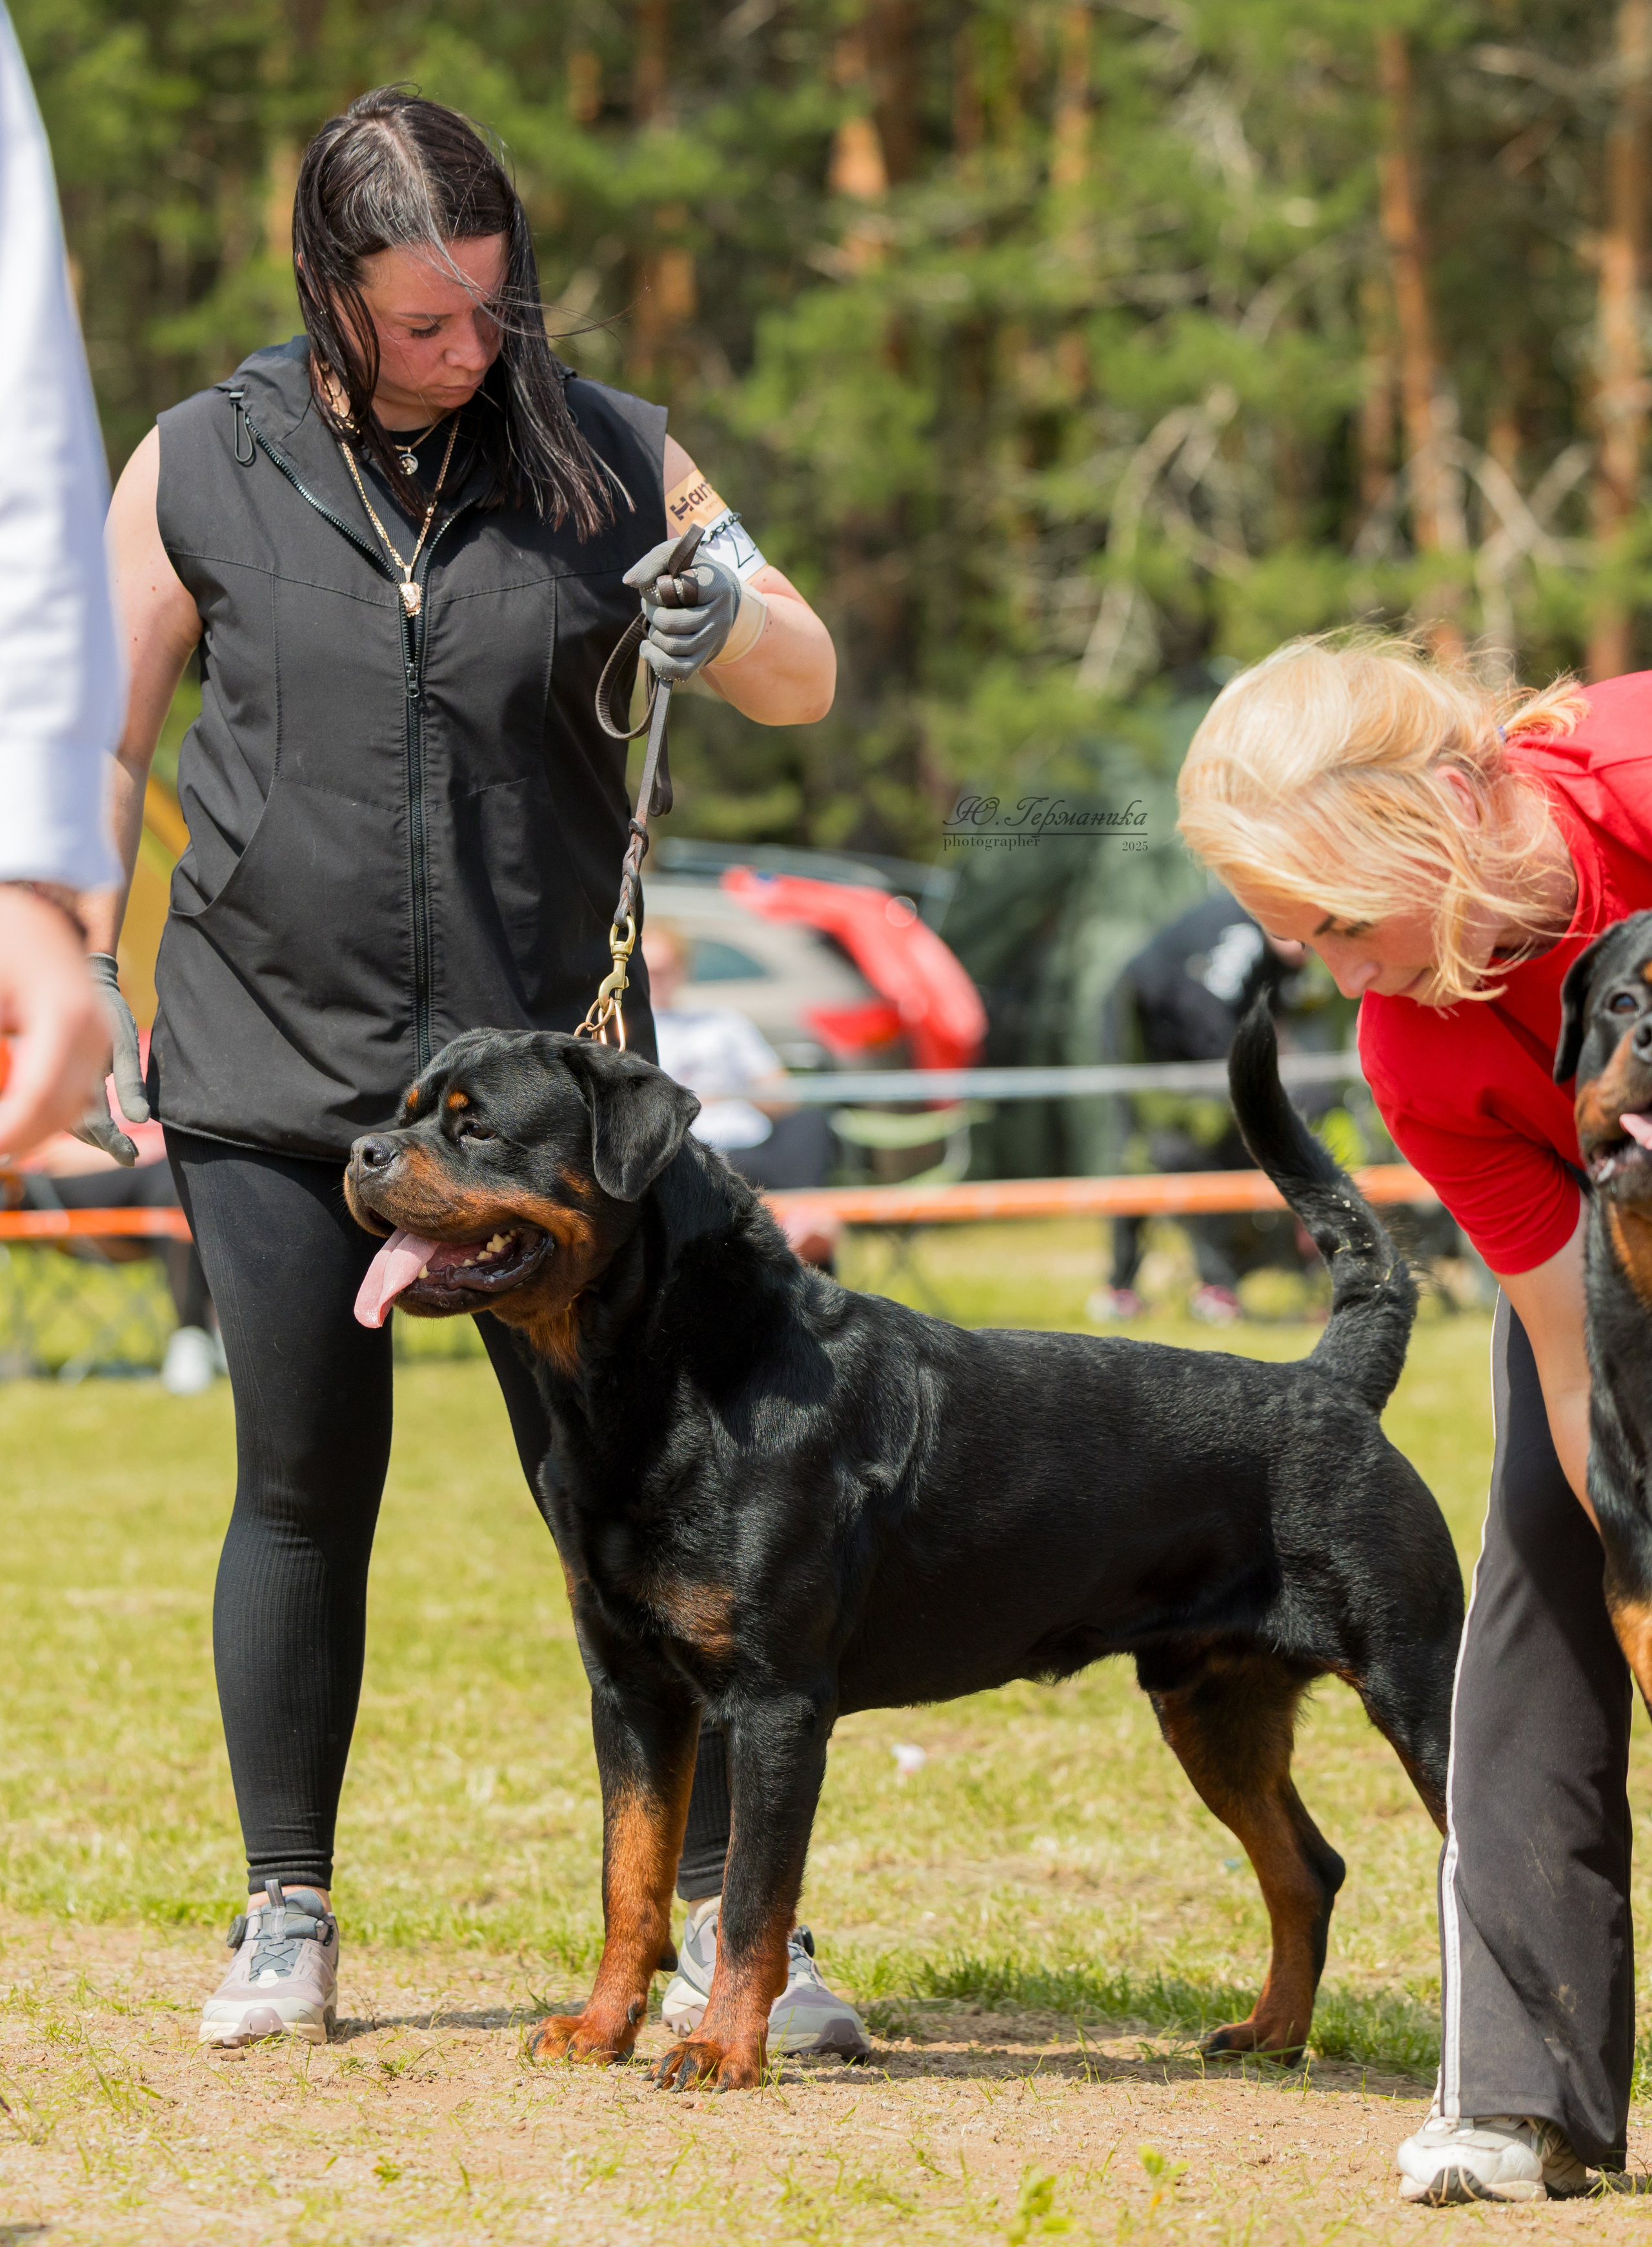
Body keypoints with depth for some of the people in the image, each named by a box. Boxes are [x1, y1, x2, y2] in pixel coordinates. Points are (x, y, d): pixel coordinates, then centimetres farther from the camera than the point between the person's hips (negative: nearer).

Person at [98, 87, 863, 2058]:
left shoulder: (604, 455, 0)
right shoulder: (201, 468, -1)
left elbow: (807, 688, 6)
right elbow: (112, 738, 9)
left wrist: (730, 620, -15)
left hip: (546, 1061, 0)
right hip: (274, 1071, 0)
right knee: (303, 1488, 5)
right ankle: (286, 1915, 18)